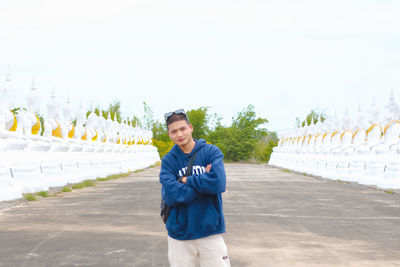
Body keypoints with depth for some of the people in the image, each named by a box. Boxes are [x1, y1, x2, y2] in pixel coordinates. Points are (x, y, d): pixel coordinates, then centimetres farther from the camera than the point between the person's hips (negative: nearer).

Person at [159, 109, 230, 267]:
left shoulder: (211, 152, -1)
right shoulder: (168, 160, 2)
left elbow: (218, 183, -18)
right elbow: (170, 195, -13)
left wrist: (186, 180, -9)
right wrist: (202, 183, -11)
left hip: (210, 231, -1)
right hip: (179, 235, 1)